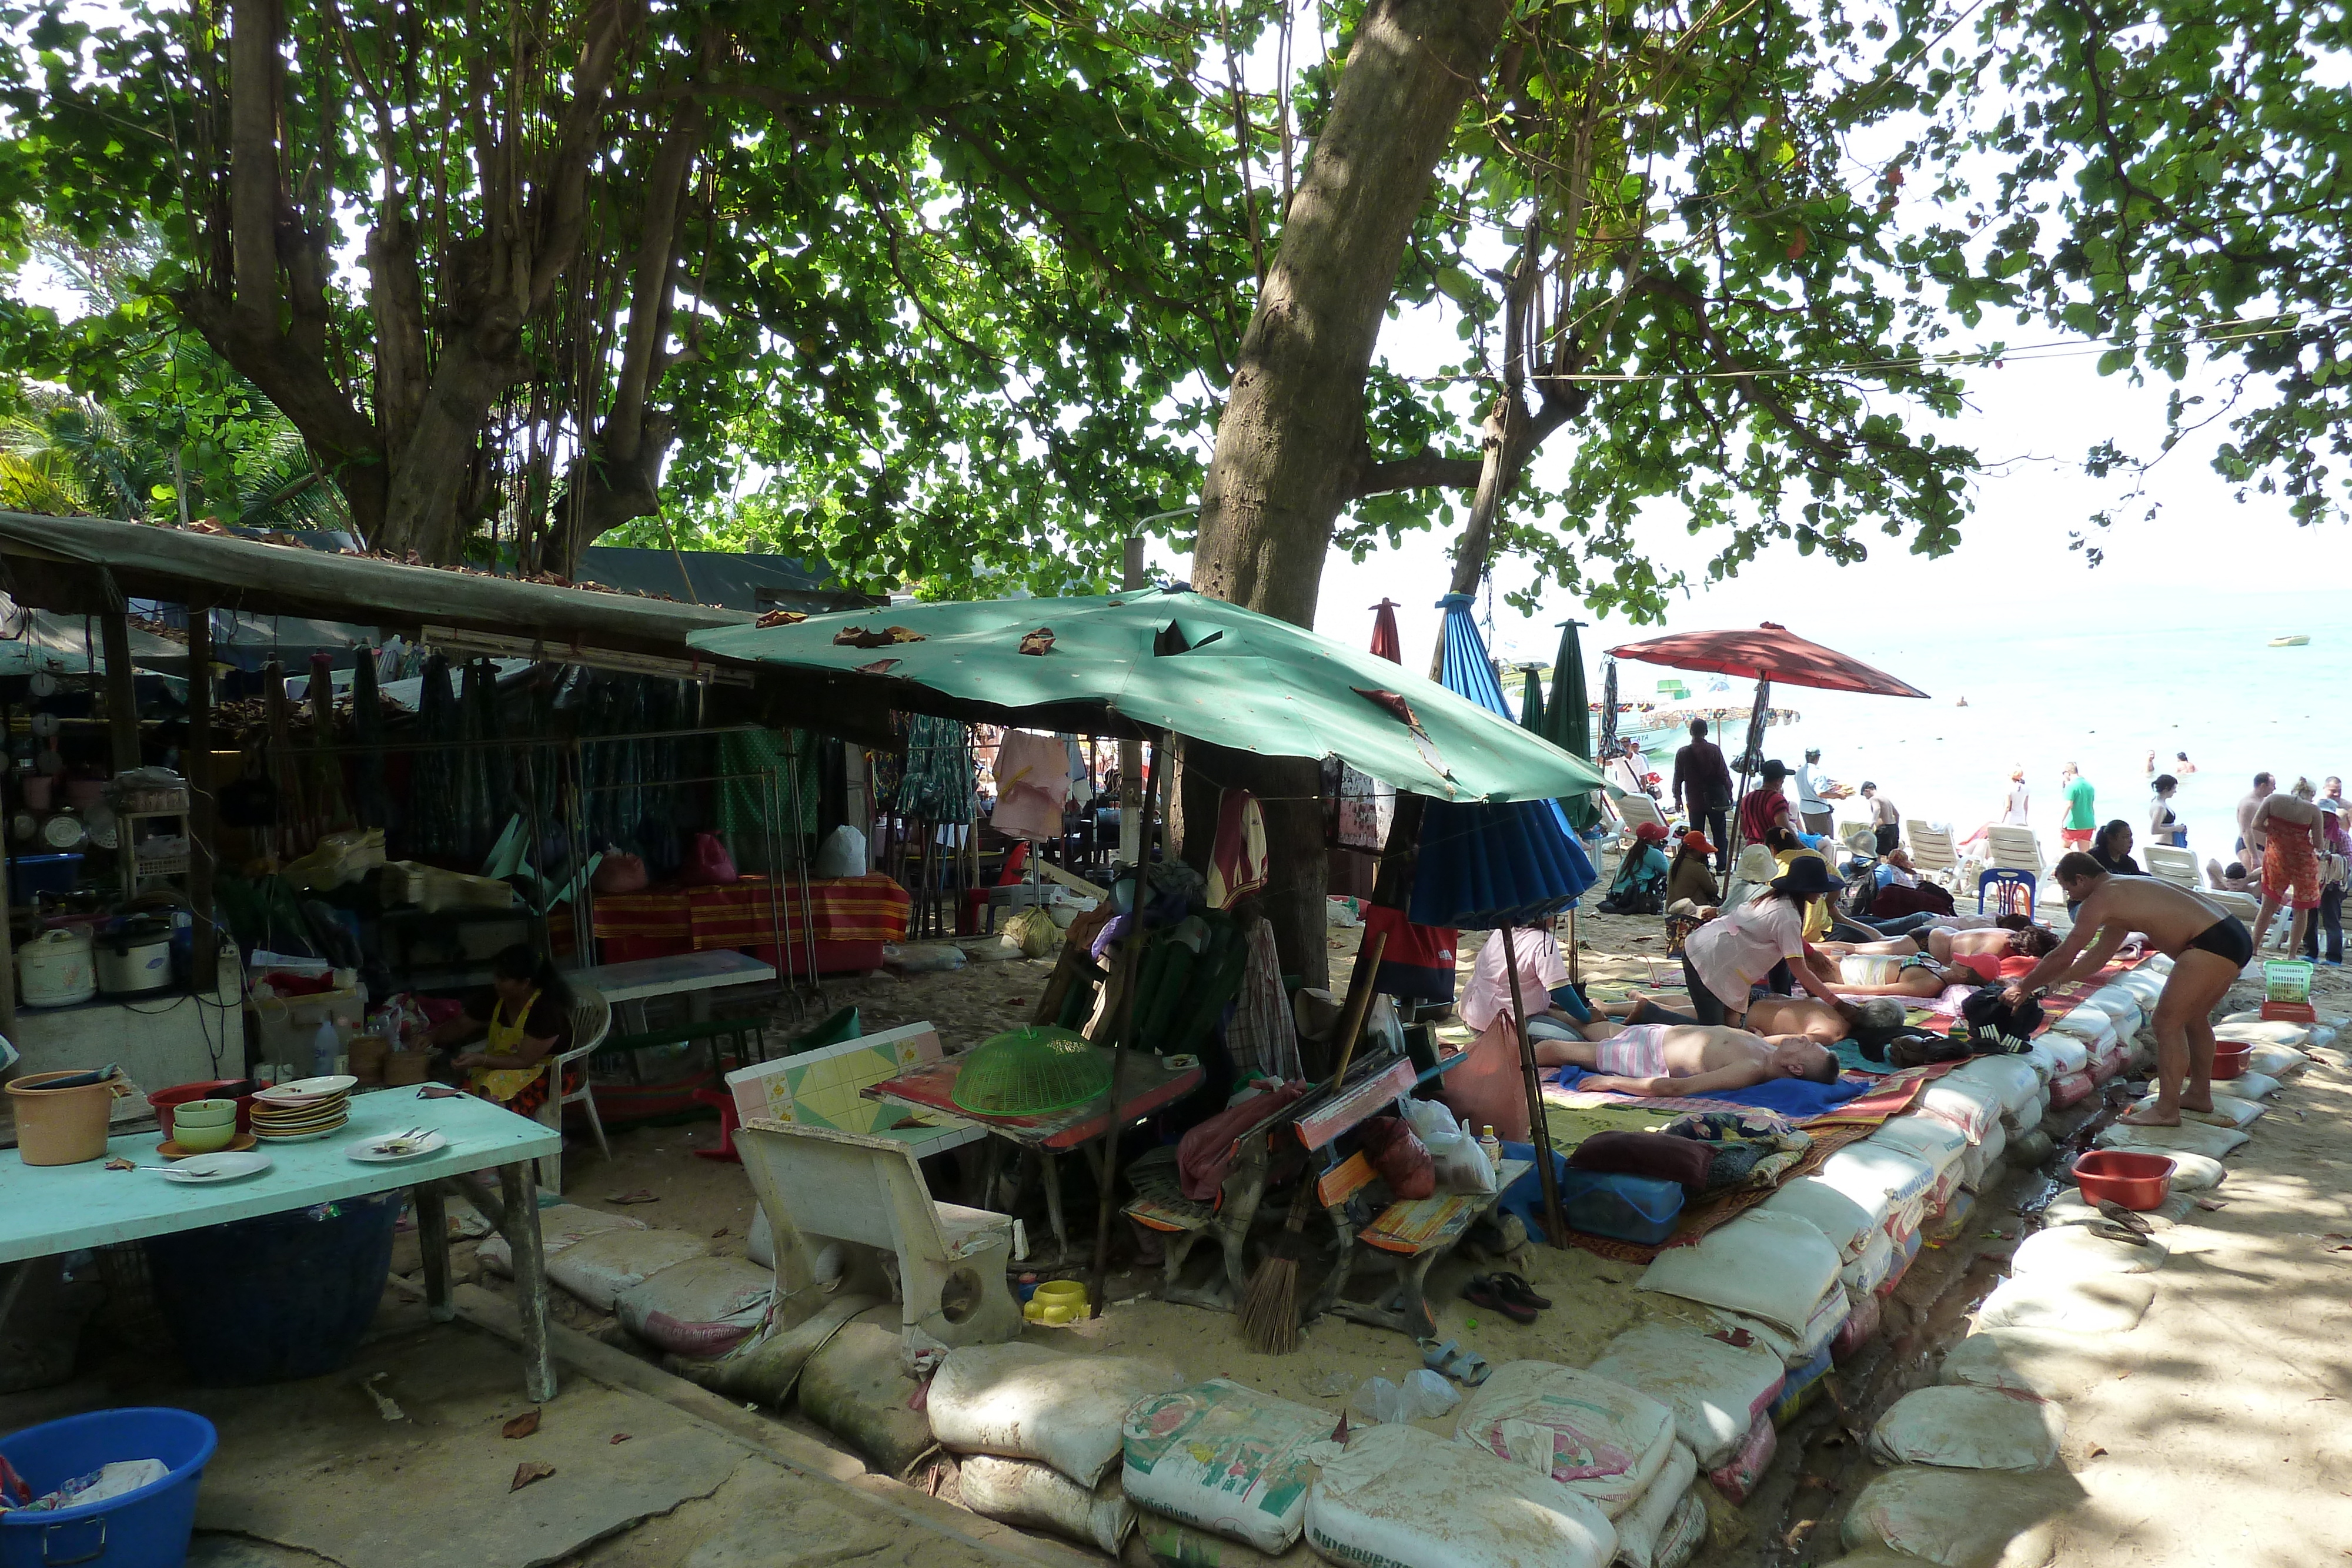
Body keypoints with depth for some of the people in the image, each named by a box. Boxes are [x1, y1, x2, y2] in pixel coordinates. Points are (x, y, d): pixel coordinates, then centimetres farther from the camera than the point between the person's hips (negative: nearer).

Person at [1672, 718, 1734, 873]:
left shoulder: (1683, 753, -4)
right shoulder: (1714, 750, -8)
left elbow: (1678, 778, 0)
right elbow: (1725, 775, -5)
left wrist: (1678, 798, 10)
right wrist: (1729, 795, 5)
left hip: (1694, 801, 1)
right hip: (1716, 799, -1)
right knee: (1719, 834, 8)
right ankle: (1722, 865, 9)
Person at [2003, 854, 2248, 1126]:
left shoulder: (2100, 898, -9)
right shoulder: (2121, 892, 22)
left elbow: (2064, 956, -10)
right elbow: (2098, 956, 27)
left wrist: (2024, 987, -1)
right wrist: (2051, 981, 28)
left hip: (2212, 945, -11)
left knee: (2168, 1022, -5)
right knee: (2193, 1017, 24)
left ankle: (2166, 1111, -2)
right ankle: (2199, 1094, 38)